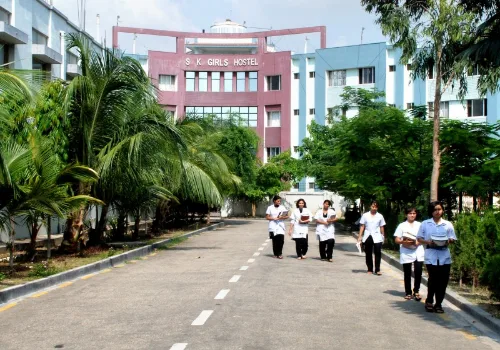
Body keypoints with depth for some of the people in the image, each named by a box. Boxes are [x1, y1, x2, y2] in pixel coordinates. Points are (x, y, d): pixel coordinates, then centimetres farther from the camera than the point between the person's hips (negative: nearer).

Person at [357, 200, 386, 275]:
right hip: (367, 237, 1)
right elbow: (362, 226, 3)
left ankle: (377, 270, -4)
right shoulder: (365, 215, 3)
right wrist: (360, 236, -3)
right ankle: (370, 270, 16)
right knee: (368, 254, 6)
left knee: (378, 253, -11)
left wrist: (383, 237, 4)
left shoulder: (380, 216, 4)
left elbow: (381, 227, 7)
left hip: (377, 237, -1)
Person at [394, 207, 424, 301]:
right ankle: (408, 293, 17)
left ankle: (416, 291, 12)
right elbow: (396, 240, -1)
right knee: (407, 274, 5)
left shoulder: (419, 225, 10)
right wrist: (404, 242, -20)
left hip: (418, 252, 1)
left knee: (418, 272, -6)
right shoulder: (402, 226, 2)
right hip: (406, 253, -1)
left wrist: (418, 242, -11)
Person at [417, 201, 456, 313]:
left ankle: (438, 304, 15)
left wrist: (448, 241, -13)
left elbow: (452, 239, 9)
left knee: (443, 281, 1)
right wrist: (428, 242, -13)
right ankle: (429, 301, 16)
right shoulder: (425, 224, 5)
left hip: (445, 256, 2)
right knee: (433, 279, -5)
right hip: (431, 256, -2)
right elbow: (419, 239, 6)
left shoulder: (448, 224, 9)